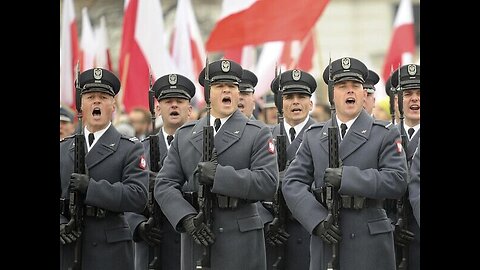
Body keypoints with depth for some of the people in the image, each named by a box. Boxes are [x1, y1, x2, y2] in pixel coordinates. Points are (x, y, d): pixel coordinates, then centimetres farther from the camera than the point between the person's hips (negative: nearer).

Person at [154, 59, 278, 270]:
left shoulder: (258, 134, 2)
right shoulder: (184, 135, 12)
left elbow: (268, 183, -11)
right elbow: (164, 185, 5)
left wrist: (218, 175, -18)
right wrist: (187, 218, -11)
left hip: (240, 242, -3)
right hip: (195, 240, 3)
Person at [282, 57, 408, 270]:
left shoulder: (385, 134, 3)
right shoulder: (313, 136, 11)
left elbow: (397, 181, -10)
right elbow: (292, 183, 3)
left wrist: (346, 177, -19)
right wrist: (317, 219, -13)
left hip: (369, 244, -2)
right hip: (324, 242, 2)